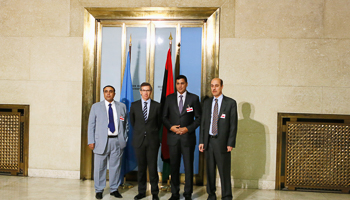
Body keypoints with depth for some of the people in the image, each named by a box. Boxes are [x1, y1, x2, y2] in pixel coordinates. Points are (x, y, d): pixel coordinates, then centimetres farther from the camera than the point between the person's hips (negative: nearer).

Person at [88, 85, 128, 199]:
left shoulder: (122, 106, 10)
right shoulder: (96, 106, 7)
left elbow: (125, 123, 14)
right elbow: (91, 125, 5)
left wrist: (125, 139, 6)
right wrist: (91, 141, -3)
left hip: (117, 141, 1)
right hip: (101, 141, -1)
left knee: (115, 166, 7)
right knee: (99, 167, 4)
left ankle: (114, 189, 22)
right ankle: (99, 190, 19)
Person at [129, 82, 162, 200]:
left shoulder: (157, 106, 2)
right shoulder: (134, 105, 6)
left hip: (152, 140, -1)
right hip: (139, 140, 2)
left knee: (152, 167, 1)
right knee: (141, 167, 8)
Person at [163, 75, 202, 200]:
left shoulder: (194, 98, 2)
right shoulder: (169, 98, 8)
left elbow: (199, 118, 2)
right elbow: (164, 117, 10)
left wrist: (188, 128, -10)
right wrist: (170, 127, -8)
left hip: (188, 137, -2)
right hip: (173, 137, 2)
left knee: (188, 166, 3)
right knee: (174, 166, 8)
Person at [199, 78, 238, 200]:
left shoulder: (230, 103, -2)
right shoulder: (207, 103, 11)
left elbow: (233, 125, -4)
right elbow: (203, 123, 12)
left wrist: (230, 143, -10)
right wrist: (201, 141, 5)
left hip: (222, 142, -4)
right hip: (209, 141, 4)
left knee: (224, 171, 2)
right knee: (210, 170, 12)